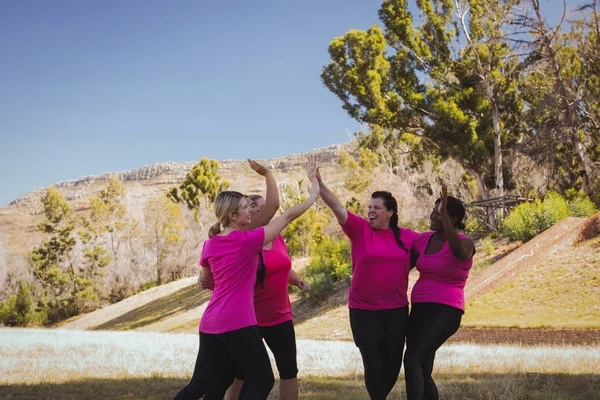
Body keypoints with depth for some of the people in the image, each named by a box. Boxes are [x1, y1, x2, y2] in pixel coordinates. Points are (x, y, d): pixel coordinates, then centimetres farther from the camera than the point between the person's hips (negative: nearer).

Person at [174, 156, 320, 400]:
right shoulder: (248, 240, -10)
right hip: (237, 323, -7)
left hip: (210, 323, 7)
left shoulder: (210, 245, 8)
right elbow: (288, 216, -5)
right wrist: (314, 193, 4)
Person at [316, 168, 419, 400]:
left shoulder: (406, 236, 4)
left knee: (393, 361, 9)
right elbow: (337, 207, -16)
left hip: (397, 310, 3)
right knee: (372, 362, 1)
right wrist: (319, 184, -28)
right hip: (364, 311, -3)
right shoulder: (360, 229, -5)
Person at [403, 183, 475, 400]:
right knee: (421, 373, 7)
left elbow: (458, 250, -35)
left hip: (445, 312, -8)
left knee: (412, 359, -24)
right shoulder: (424, 239, 10)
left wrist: (444, 215, -42)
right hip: (419, 310, 8)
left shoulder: (465, 244, -10)